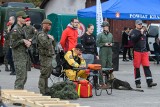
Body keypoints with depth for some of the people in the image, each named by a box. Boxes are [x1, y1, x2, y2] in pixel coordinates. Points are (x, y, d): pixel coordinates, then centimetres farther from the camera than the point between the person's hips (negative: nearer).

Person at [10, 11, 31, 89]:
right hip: (19, 57, -10)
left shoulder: (22, 29, 17)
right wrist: (22, 41, -20)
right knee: (20, 77, -11)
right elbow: (13, 44, -16)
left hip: (24, 56, 10)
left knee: (24, 77, 12)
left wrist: (27, 43, 5)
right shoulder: (15, 30, -12)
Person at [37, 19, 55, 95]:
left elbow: (53, 45, 24)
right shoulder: (41, 35, -11)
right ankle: (42, 92, -6)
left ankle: (46, 91, 20)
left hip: (49, 57, 10)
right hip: (44, 58, -10)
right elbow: (46, 45, -25)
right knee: (44, 75, -8)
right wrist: (50, 39, -9)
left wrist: (52, 39, 6)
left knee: (47, 74, 13)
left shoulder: (47, 34, 20)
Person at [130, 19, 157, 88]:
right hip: (137, 52, -5)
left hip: (144, 52, 5)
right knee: (137, 67, 0)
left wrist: (148, 50, 22)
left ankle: (149, 82, -9)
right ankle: (137, 83, 7)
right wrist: (140, 34, -24)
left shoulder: (143, 32, 18)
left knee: (146, 67, -4)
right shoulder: (133, 32, 0)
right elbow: (133, 39, -19)